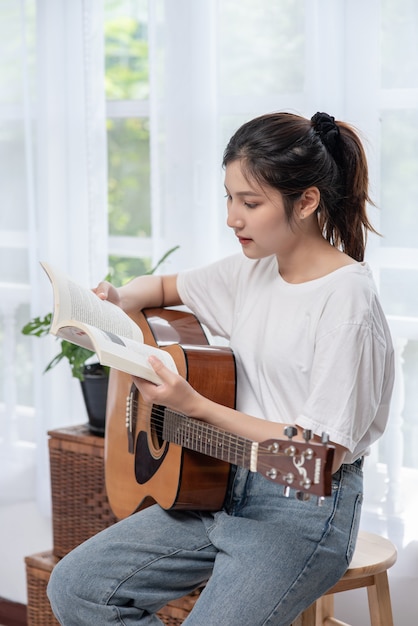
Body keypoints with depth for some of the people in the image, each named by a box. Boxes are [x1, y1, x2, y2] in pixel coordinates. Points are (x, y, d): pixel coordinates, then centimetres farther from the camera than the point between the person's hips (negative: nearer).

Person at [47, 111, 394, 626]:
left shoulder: (347, 302, -17)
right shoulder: (253, 269, 6)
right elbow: (165, 288, 24)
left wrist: (196, 407, -21)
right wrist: (118, 301, -1)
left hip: (302, 510, -7)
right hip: (222, 485, 8)